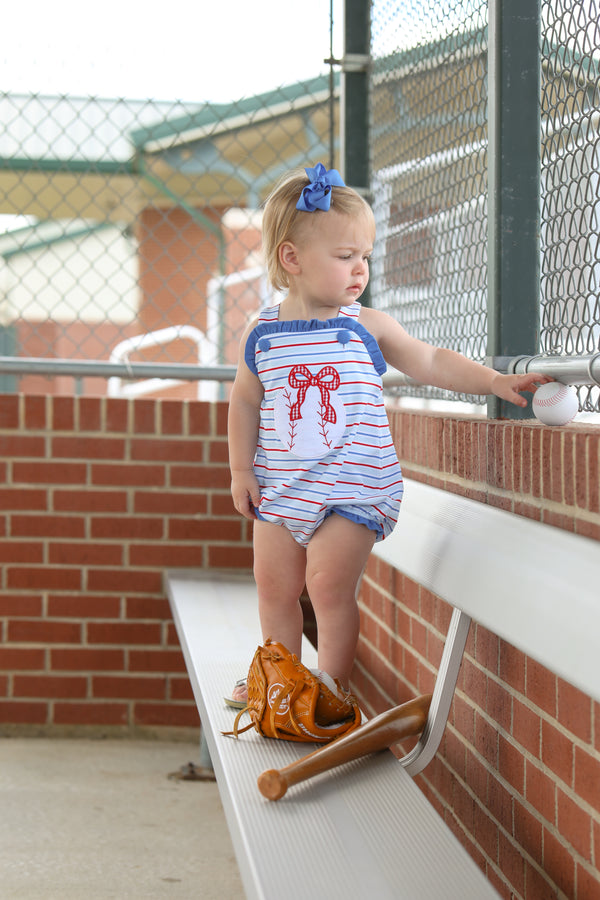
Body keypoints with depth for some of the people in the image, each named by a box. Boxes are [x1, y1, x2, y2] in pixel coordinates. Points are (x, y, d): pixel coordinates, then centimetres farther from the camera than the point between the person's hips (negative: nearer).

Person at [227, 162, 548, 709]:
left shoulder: (368, 327, -1)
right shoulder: (261, 335, 1)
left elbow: (431, 362, 4)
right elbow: (245, 401, 10)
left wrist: (494, 381, -5)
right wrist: (241, 468, 5)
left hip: (353, 487, -3)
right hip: (279, 486, 3)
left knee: (330, 585, -11)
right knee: (274, 586, 10)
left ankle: (332, 688, 1)